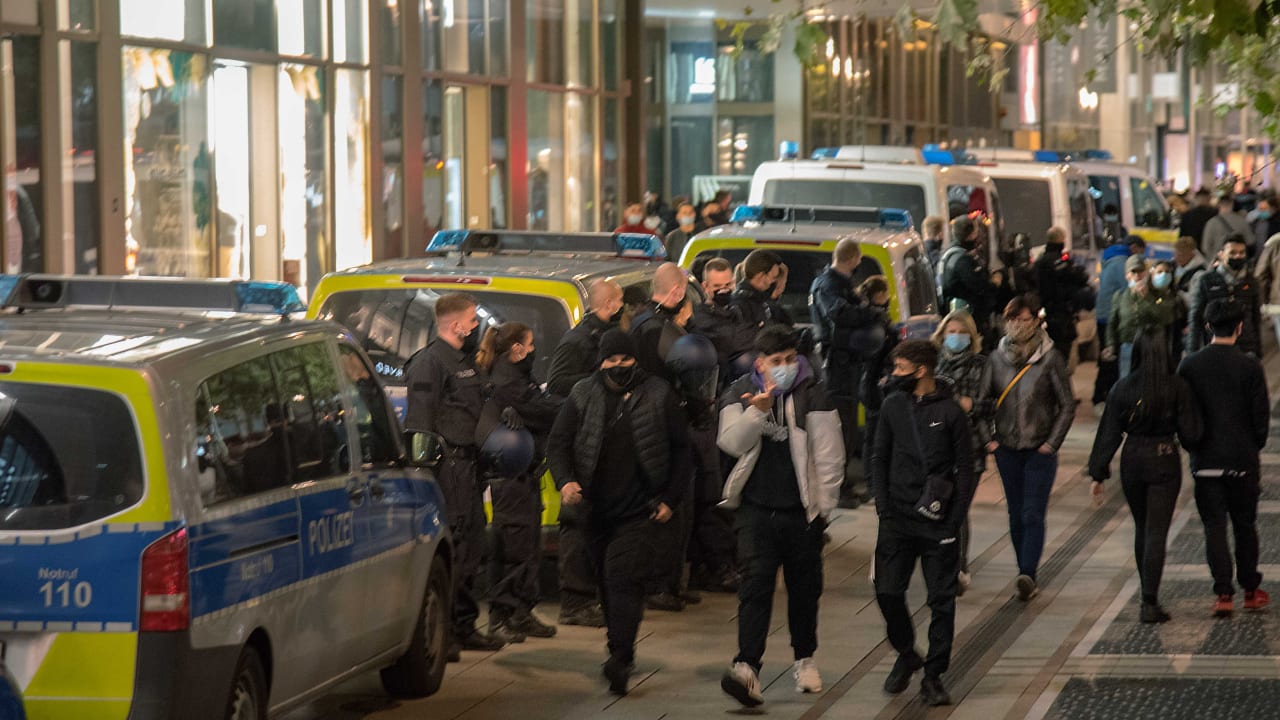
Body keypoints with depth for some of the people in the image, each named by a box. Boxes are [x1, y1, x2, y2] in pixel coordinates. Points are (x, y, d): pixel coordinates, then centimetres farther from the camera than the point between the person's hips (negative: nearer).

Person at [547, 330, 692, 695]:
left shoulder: (658, 395, 1)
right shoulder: (583, 397, 5)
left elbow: (681, 450, 7)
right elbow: (557, 443, 4)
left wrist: (670, 499, 0)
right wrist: (565, 480, -15)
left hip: (642, 511, -3)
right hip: (598, 510, 3)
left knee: (625, 579, -17)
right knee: (607, 584, 10)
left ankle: (620, 658, -23)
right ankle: (620, 655, 24)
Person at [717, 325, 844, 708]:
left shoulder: (814, 396, -1)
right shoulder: (741, 395, 4)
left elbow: (829, 456, 0)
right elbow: (731, 443, -8)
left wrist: (823, 506, -2)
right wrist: (757, 411, -22)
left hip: (801, 510, 0)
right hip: (756, 508, 0)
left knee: (804, 588, 12)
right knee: (755, 586, -11)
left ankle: (804, 659, 31)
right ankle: (747, 667, -20)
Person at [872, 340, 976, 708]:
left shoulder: (950, 411, -5)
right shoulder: (893, 406, 4)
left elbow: (966, 470, -2)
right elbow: (879, 459, 10)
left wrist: (954, 521, -8)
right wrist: (884, 508, 0)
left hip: (938, 523, -3)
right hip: (898, 520, 3)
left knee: (942, 601, 0)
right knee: (888, 592, -2)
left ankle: (933, 675, 9)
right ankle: (905, 654, 21)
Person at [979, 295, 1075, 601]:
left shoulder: (1050, 359, -7)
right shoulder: (997, 358, 3)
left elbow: (1067, 405, -2)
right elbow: (985, 400, 13)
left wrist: (1052, 443, -7)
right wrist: (989, 437, 3)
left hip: (1040, 450, -4)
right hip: (1007, 449, 4)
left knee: (1032, 514, -10)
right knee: (1016, 514, 8)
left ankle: (1027, 574, -17)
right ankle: (1027, 575, 16)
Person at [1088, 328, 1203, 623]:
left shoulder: (1122, 388, -6)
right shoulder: (1178, 388, -10)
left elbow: (1109, 434, -3)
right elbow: (1191, 434, -8)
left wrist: (1098, 474, 2)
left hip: (1132, 461, 2)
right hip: (1165, 461, -2)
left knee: (1142, 530, 19)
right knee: (1157, 533, -1)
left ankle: (1148, 596, 29)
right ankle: (1149, 604, -8)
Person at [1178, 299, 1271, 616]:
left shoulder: (1189, 365, -4)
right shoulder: (1249, 367, -10)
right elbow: (1261, 416, -6)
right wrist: (1254, 447, 12)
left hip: (1205, 460, 1)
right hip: (1242, 460, -1)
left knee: (1214, 526, 4)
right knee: (1244, 525, 13)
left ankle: (1223, 593, -4)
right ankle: (1250, 590, 21)